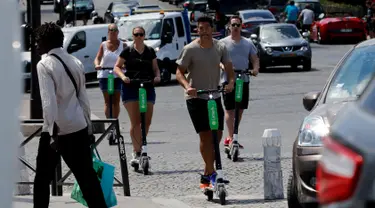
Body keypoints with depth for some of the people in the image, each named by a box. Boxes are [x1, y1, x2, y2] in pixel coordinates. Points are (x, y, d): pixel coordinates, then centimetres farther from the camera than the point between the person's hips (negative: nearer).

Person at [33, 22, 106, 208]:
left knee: (43, 177, 8)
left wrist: (52, 132, -21)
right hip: (79, 127, 6)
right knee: (87, 175, 7)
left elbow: (49, 101, -19)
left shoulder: (45, 65, -11)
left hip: (57, 129, -6)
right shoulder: (76, 62, 9)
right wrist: (88, 126, 19)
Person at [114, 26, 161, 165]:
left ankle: (139, 147, 16)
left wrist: (157, 76, -6)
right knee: (135, 122, -8)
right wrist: (122, 76, -16)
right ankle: (136, 152, -6)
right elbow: (117, 67, 4)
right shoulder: (127, 51, 4)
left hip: (147, 87, 3)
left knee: (147, 121, -2)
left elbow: (155, 68, 16)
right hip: (130, 87, -3)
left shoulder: (150, 51, 11)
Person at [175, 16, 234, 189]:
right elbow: (179, 72, -7)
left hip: (214, 97, 5)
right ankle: (211, 173, -9)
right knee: (205, 135, -11)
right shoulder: (190, 49, -10)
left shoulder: (220, 48, 1)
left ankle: (206, 176, 15)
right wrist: (187, 86, -27)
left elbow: (229, 68, -1)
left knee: (217, 136, 4)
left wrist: (231, 82, -22)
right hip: (196, 97, -5)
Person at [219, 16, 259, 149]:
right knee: (229, 109, -9)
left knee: (240, 109, 8)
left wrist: (255, 68, -7)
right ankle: (231, 137, -10)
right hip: (228, 80, -4)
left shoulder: (248, 43, 13)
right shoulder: (223, 43, 1)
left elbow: (255, 58, 14)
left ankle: (233, 136, 18)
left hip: (243, 80, 4)